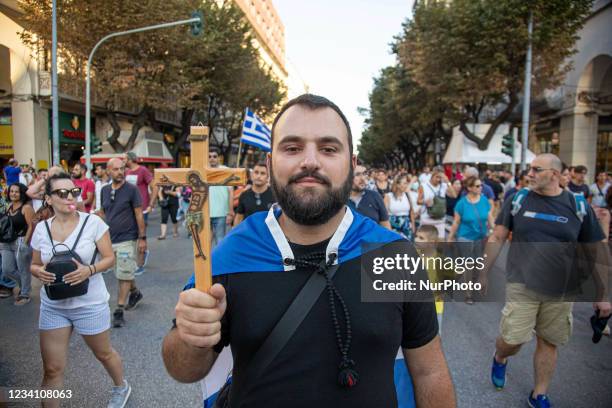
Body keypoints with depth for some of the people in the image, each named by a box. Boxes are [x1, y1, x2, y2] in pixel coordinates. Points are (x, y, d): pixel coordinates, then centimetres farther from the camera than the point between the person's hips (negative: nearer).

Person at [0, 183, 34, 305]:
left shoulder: (26, 207, -12)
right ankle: (24, 284, 35)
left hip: (21, 242, -7)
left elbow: (31, 227, -16)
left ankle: (25, 295, 18)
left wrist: (25, 243, -18)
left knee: (23, 270, 4)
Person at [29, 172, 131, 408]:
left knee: (103, 354, 19)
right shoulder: (41, 229, -2)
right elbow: (34, 264, 9)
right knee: (52, 368, 6)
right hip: (52, 306, 2)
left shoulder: (93, 222, -12)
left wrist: (89, 270, -27)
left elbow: (109, 258, -8)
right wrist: (39, 272, -14)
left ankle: (121, 387, 47)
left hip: (90, 304, -2)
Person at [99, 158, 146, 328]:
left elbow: (139, 214, -8)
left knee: (124, 275, -3)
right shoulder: (105, 190, 6)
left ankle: (119, 311, 4)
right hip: (110, 239, 5)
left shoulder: (131, 189, -8)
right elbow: (102, 213, 15)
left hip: (127, 239, -5)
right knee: (123, 273, 17)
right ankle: (135, 293, 41)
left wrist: (142, 237, -11)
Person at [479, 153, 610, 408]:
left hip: (561, 291, 1)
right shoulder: (518, 200, -3)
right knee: (512, 339, -3)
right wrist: (484, 272, 3)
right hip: (521, 286, -1)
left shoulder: (578, 206, -2)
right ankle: (499, 358, 32)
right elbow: (497, 239, 3)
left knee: (548, 342, 12)